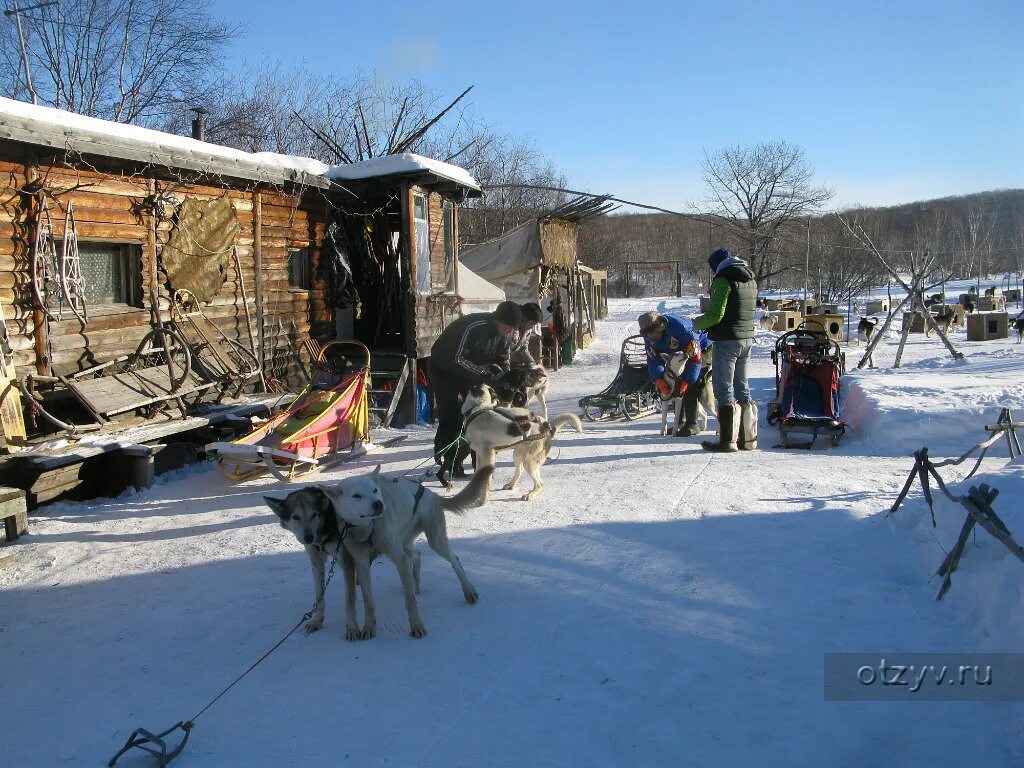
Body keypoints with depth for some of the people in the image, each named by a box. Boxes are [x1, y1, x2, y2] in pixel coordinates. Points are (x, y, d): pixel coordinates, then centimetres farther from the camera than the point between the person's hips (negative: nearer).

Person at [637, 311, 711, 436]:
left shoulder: (679, 328, -40)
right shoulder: (649, 337, -17)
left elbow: (695, 357, -36)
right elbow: (653, 360, -16)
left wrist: (687, 381, -36)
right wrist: (659, 380, -34)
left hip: (700, 349, -7)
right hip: (680, 354, 8)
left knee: (691, 388, -19)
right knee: (674, 388, 2)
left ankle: (692, 424, -14)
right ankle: (680, 422, 12)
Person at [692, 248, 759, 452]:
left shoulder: (724, 280, -13)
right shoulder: (750, 280, 14)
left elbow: (715, 315, -19)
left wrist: (696, 324, -2)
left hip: (727, 340, -8)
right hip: (747, 338, 8)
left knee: (724, 389, -3)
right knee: (742, 387, 15)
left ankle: (727, 440, -2)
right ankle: (748, 439, 19)